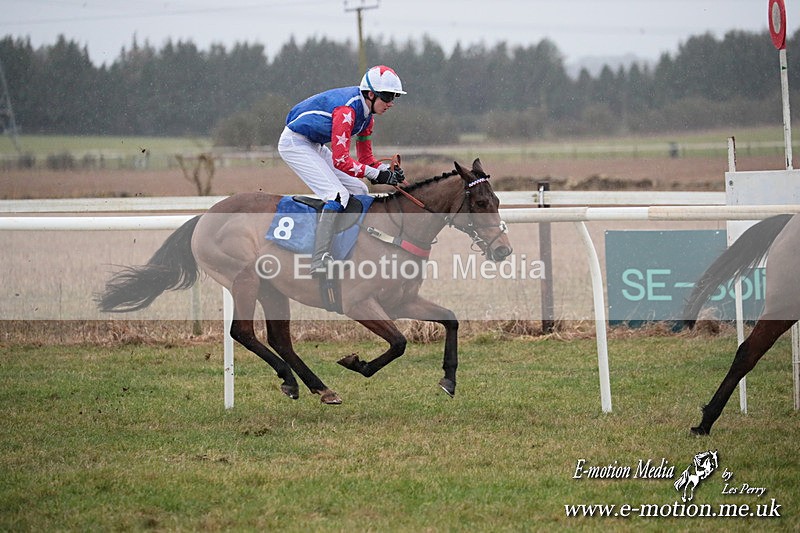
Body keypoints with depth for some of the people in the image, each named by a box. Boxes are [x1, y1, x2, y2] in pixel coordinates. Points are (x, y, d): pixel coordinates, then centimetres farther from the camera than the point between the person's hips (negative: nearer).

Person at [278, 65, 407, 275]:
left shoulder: (367, 115, 2)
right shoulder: (347, 110, -28)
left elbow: (365, 158, 8)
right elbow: (340, 160, -30)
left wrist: (387, 170, -12)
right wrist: (376, 174, -31)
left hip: (315, 146, 10)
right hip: (294, 143, -10)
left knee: (358, 191, 7)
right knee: (338, 195, -23)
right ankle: (320, 261, -30)